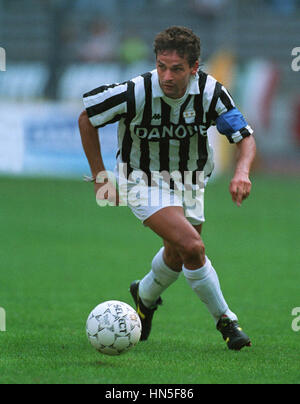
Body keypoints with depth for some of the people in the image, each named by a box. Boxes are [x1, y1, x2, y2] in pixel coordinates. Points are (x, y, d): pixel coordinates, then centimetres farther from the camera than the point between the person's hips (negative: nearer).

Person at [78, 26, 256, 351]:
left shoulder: (211, 92, -21)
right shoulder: (135, 94, -27)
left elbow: (245, 137, -15)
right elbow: (86, 118, -11)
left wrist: (242, 171, -37)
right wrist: (99, 177, -9)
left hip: (188, 182, 5)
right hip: (144, 181, -5)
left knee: (178, 256, 19)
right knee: (192, 246, -22)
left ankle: (146, 295, 52)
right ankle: (224, 321, -6)